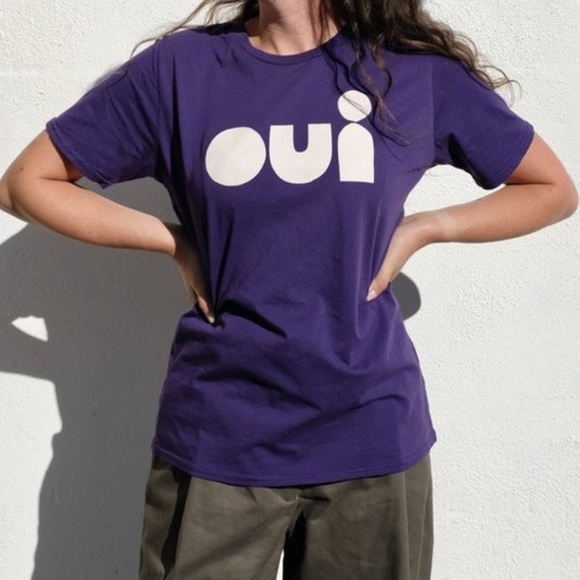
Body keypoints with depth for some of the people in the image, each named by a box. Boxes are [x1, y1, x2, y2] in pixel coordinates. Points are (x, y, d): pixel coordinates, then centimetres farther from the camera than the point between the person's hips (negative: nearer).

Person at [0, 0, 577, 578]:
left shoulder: (419, 70, -2)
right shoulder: (179, 67, -2)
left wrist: (419, 229, -4)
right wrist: (174, 241, -4)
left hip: (371, 434, 1)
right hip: (217, 439, 0)